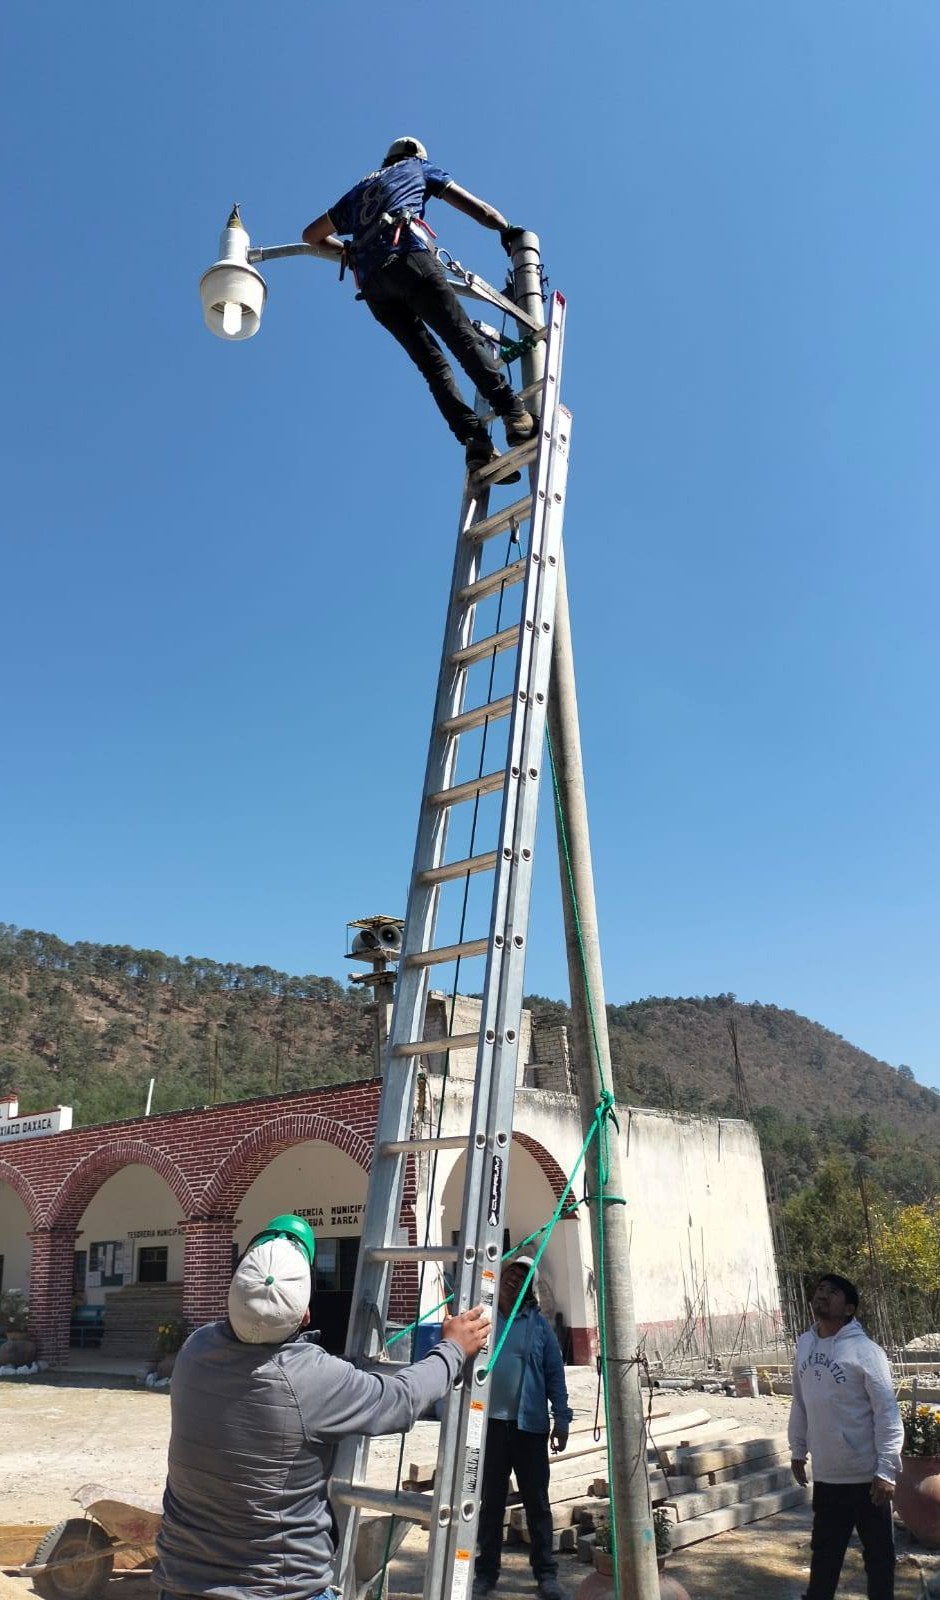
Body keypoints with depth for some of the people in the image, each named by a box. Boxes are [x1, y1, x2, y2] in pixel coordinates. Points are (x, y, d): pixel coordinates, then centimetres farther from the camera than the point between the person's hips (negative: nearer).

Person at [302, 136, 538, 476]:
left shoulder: (360, 189, 38)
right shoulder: (419, 167, 28)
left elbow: (310, 235, 41)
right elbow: (477, 209, 21)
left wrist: (349, 249, 51)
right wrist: (508, 230, 33)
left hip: (371, 282, 4)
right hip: (409, 258, -3)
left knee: (431, 363, -1)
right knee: (465, 339, -11)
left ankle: (476, 443, -16)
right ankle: (515, 414, -28)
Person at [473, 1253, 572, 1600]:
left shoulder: (539, 1324, 2)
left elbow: (555, 1373, 3)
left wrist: (561, 1419, -2)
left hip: (530, 1425, 0)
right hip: (489, 1422, 0)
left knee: (537, 1501, 8)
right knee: (491, 1501, 10)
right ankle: (486, 1570, 23)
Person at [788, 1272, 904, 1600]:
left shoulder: (865, 1350, -17)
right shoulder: (804, 1344, 1)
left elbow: (887, 1413, -16)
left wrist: (886, 1470, -18)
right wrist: (797, 1450, 14)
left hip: (865, 1475, -5)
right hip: (825, 1475, 5)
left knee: (878, 1553, 13)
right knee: (824, 1550, 19)